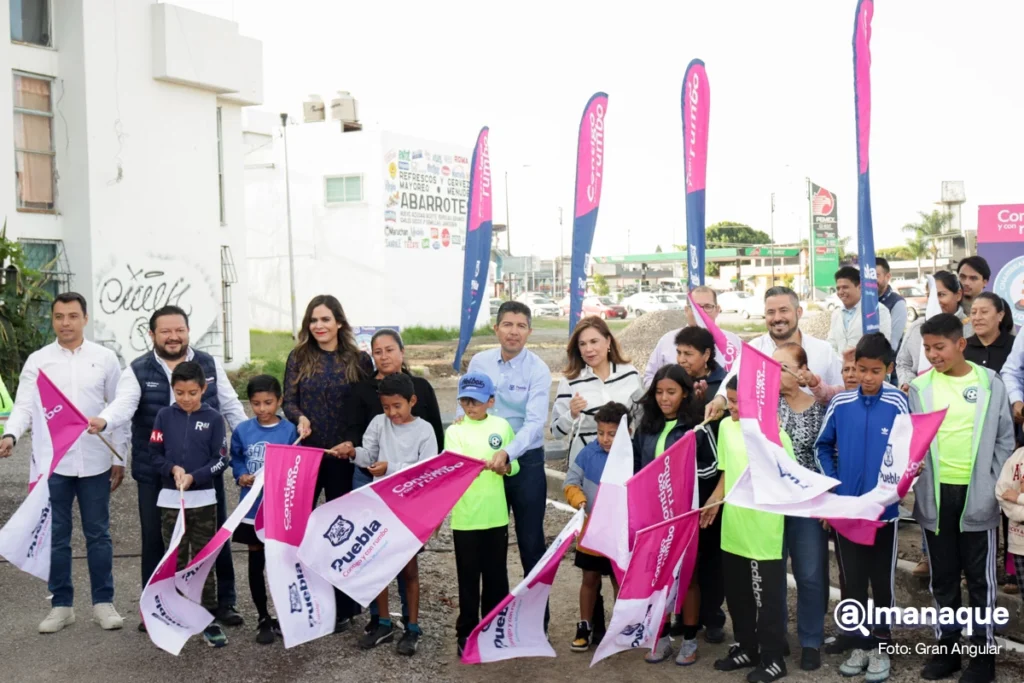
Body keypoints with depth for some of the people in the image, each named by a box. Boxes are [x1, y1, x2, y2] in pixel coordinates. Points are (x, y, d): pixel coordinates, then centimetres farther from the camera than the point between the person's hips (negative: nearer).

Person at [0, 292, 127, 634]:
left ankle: (103, 602, 18)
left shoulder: (105, 358, 2)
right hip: (51, 463, 1)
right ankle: (61, 604, 20)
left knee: (98, 534, 8)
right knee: (55, 537, 8)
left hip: (94, 462, 0)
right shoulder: (37, 361, 2)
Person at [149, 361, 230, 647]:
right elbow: (154, 455, 2)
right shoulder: (164, 416, 2)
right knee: (175, 562, 9)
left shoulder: (213, 419, -2)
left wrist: (193, 476, -18)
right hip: (170, 499, 1)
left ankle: (210, 620, 11)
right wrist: (173, 469, -16)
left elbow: (220, 460, -5)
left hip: (203, 500, -1)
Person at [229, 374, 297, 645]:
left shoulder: (289, 431, -7)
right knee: (256, 563, 11)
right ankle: (264, 619, 26)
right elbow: (235, 460, 8)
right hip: (252, 507, 2)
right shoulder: (242, 431, -1)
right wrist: (242, 477, -11)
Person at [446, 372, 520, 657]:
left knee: (496, 576, 13)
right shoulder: (455, 430, -3)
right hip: (465, 517, -2)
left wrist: (505, 467, -10)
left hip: (496, 515, 3)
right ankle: (466, 633, 18)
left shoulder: (502, 426, 5)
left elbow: (515, 465, 12)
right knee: (468, 578, 5)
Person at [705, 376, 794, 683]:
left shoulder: (774, 434, -14)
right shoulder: (726, 426, 4)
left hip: (763, 532, -6)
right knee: (737, 593, 18)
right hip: (732, 529, 7)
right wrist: (715, 501, 14)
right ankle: (746, 648, 34)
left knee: (767, 596, 5)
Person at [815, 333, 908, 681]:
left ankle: (880, 646, 25)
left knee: (882, 580, 11)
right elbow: (824, 446, 8)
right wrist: (830, 485, -1)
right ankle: (858, 644, 26)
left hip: (885, 508, -2)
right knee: (852, 580, 12)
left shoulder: (897, 403, -9)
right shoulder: (840, 403, -3)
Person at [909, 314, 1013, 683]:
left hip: (977, 495, -2)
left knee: (980, 577, 8)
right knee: (943, 577, 13)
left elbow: (1004, 440, 2)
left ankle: (984, 651, 20)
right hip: (935, 494, 2)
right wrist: (915, 482, -8)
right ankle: (947, 646, 26)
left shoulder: (990, 384, -2)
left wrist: (995, 487, -5)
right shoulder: (920, 387, 0)